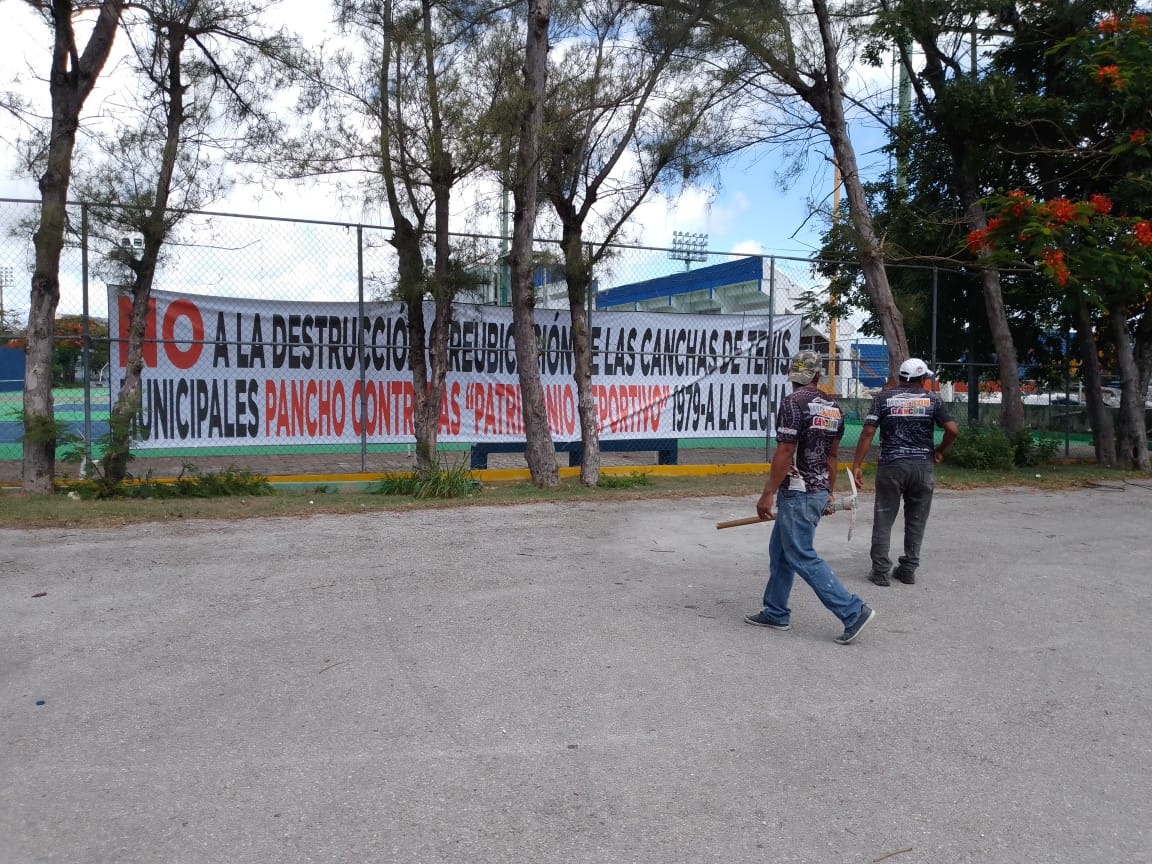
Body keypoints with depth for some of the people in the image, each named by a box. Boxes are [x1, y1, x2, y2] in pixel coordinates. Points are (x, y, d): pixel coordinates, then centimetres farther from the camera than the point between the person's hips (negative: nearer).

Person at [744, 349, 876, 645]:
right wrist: (830, 492, 24)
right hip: (819, 492, 9)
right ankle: (776, 613, 23)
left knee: (803, 558, -2)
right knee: (780, 551, 17)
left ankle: (853, 612, -3)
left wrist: (767, 494, -15)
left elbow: (784, 453, -19)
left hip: (797, 493, -8)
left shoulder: (793, 402, -15)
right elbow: (832, 455, 14)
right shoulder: (833, 407, 8)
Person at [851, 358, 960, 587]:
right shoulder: (932, 399, 3)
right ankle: (908, 569, 18)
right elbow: (953, 430, -3)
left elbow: (868, 432, -6)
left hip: (891, 465, -1)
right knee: (916, 520, 12)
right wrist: (940, 451, 15)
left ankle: (880, 571, 6)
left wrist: (856, 465, -6)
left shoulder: (884, 397, 2)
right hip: (923, 466, 1)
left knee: (883, 519, 6)